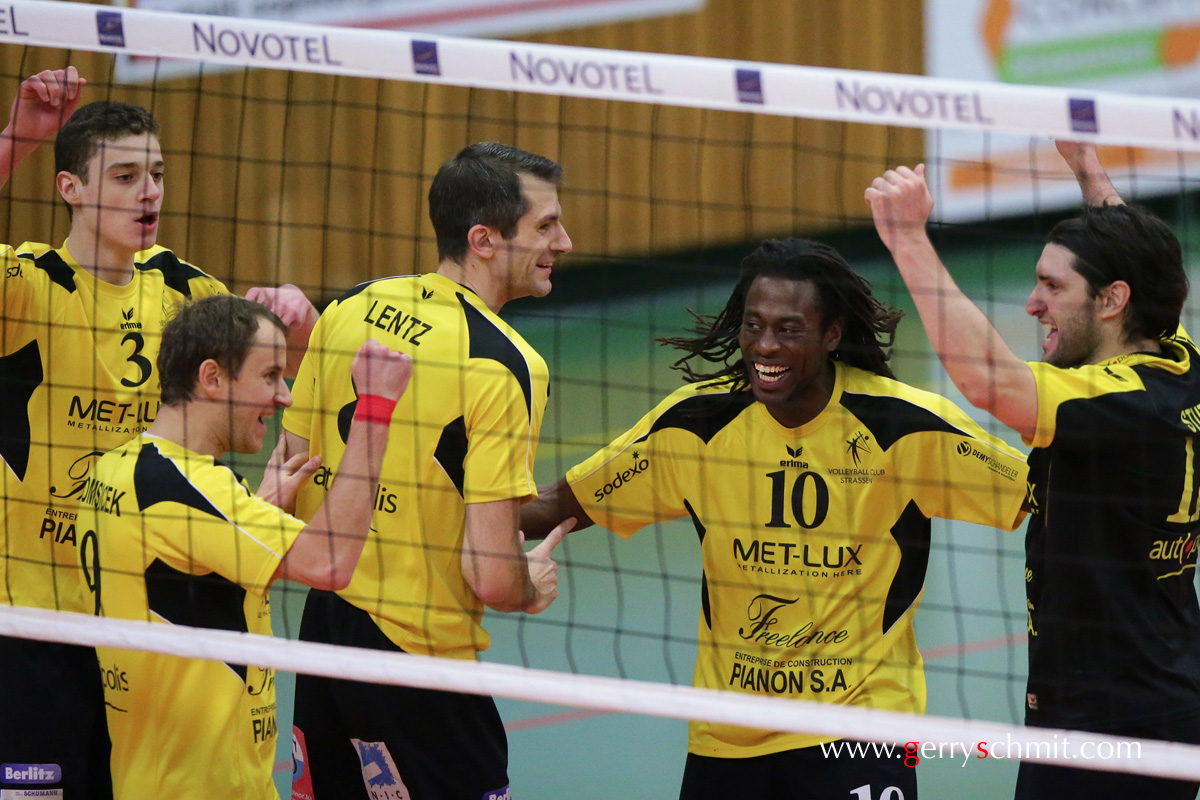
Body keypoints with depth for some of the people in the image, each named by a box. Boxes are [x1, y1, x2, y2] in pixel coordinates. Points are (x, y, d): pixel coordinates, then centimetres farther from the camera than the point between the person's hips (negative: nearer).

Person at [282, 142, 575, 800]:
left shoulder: (350, 309, 2)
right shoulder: (503, 364, -18)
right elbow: (490, 577, -22)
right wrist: (532, 589, 0)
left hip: (322, 622, 8)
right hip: (416, 655, -8)